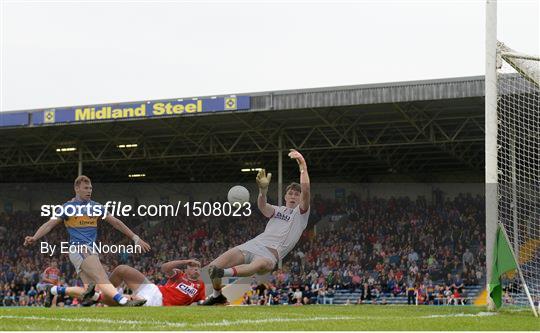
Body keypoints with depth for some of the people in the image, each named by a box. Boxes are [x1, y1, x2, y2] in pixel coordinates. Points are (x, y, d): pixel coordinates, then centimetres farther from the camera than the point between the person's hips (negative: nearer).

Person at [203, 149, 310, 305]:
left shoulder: (301, 213, 10)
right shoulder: (276, 210, 20)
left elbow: (305, 191, -10)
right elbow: (262, 206, -5)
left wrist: (303, 167, -21)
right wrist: (263, 190, -28)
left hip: (270, 254, -5)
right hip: (252, 245, 5)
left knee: (261, 264, -44)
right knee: (213, 267, -11)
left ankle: (227, 273, -63)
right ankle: (217, 295, 15)